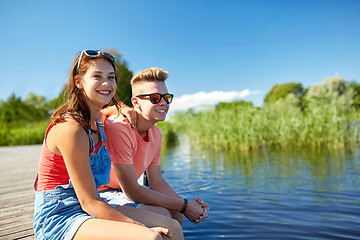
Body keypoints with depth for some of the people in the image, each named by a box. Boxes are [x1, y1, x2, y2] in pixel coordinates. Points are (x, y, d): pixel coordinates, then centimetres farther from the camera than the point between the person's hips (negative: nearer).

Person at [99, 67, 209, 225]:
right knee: (161, 214, -24)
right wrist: (184, 206, -22)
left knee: (176, 214, 1)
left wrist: (186, 203, -14)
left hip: (121, 191, 9)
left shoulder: (156, 133, 0)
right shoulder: (119, 129, -29)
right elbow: (131, 191, -28)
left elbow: (157, 181, 3)